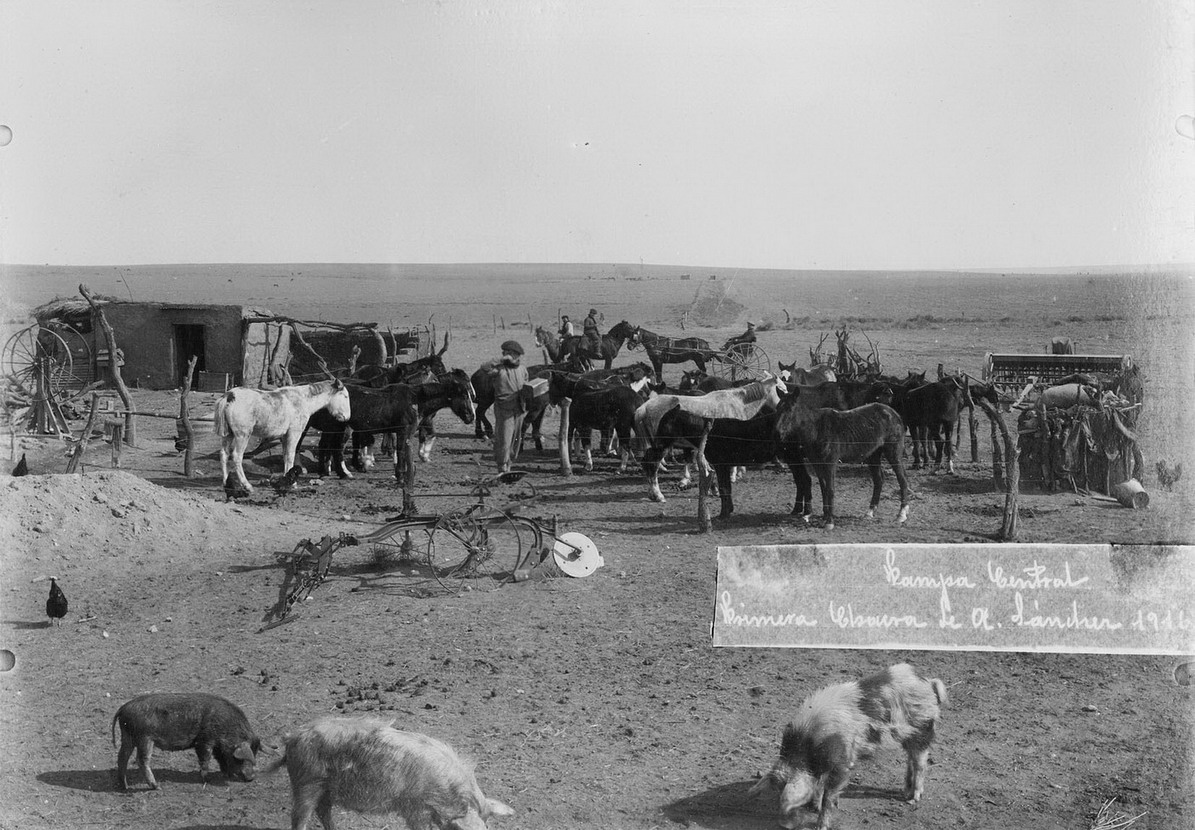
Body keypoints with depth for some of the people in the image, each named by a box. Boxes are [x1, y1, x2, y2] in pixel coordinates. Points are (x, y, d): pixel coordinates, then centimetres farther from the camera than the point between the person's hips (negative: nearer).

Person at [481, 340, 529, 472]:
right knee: (504, 438, -7)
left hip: (519, 410, 6)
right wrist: (501, 360, -24)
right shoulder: (499, 368, -5)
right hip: (504, 410, -6)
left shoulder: (522, 370, 14)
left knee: (516, 439, 11)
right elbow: (484, 367, -22)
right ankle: (503, 468, -2)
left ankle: (508, 464, 24)